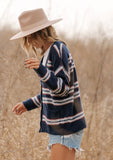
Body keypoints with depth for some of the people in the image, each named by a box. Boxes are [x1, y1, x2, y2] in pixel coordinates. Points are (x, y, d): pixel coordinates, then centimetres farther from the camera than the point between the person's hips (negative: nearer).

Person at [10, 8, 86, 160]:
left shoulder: (58, 49, -14)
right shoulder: (49, 52, 15)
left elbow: (62, 88, -19)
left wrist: (41, 70, -34)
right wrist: (28, 104, 26)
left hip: (67, 124, -10)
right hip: (57, 125, 10)